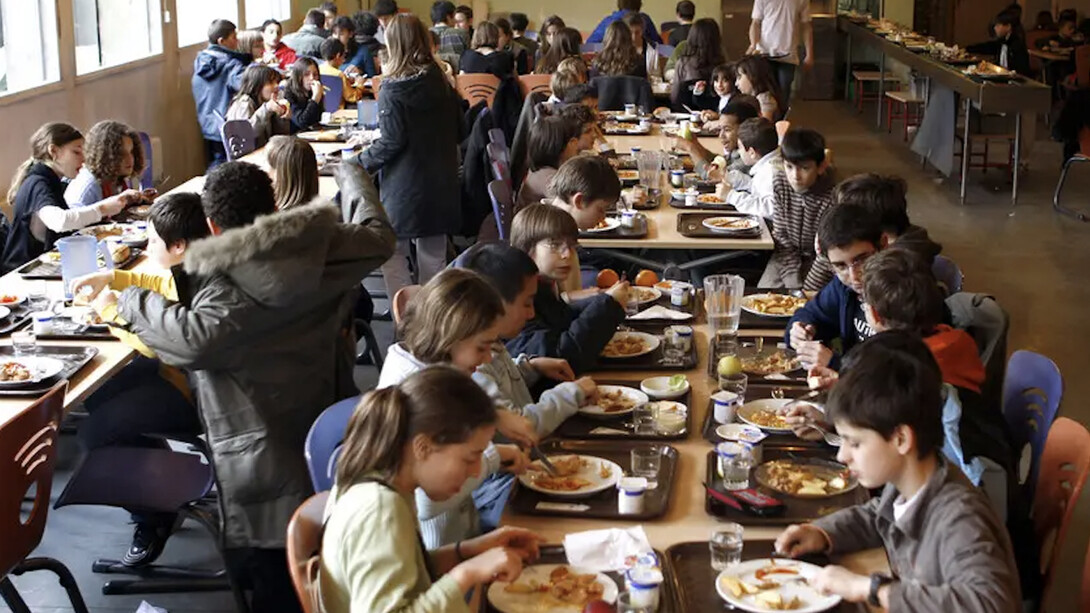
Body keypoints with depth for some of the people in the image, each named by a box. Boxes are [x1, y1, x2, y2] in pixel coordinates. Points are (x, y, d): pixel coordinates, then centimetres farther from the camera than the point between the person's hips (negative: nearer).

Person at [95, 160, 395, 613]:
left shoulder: (227, 283, -18)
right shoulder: (323, 251, 0)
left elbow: (195, 339, -35)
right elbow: (379, 235, 18)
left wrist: (127, 302, -19)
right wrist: (351, 181, 36)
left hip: (268, 471, -6)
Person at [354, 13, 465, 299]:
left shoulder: (394, 88, -13)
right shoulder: (441, 83, 3)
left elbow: (390, 143, -16)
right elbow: (459, 132, 11)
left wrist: (356, 164, -5)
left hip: (405, 186, -5)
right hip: (441, 185, 6)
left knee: (392, 253, 6)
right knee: (433, 255, 13)